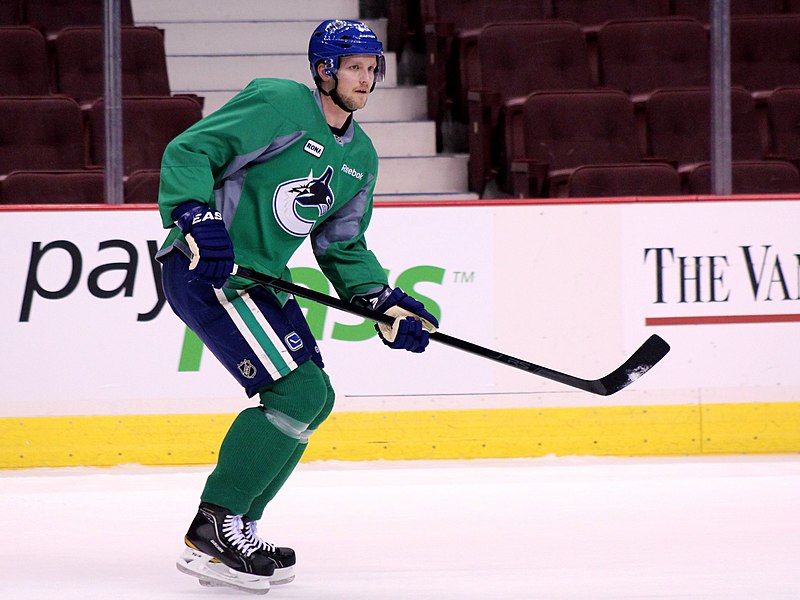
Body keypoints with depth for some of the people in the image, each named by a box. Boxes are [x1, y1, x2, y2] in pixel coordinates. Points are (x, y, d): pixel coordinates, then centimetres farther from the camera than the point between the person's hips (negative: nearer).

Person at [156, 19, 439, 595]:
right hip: (205, 271, -10)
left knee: (314, 401, 10)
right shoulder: (278, 105, -12)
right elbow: (188, 152, -16)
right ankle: (214, 530, -13)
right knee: (296, 391, -18)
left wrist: (384, 301, 5)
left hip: (262, 280, 10)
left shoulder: (360, 156, 13)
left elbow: (343, 247, 19)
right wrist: (196, 221, -30)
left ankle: (232, 528, 18)